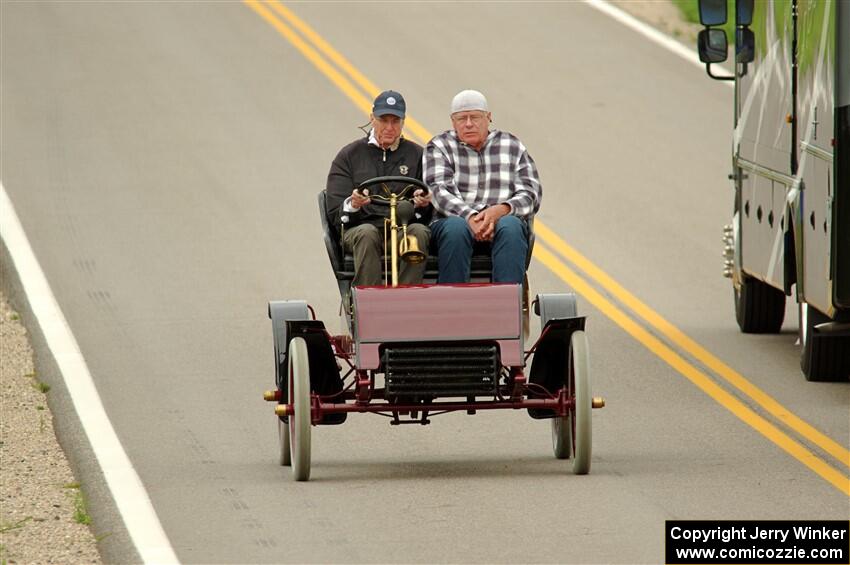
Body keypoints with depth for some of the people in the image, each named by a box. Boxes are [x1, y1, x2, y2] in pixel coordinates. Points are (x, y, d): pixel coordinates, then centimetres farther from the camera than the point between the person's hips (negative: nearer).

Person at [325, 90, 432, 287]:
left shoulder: (416, 154, 19)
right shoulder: (349, 155, 16)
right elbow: (334, 212, 7)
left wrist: (422, 204, -13)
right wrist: (352, 205, -17)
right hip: (360, 225, -1)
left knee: (419, 232, -33)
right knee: (366, 233, -36)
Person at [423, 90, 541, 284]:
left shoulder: (512, 146, 16)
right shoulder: (438, 147, 13)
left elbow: (531, 194, 7)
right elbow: (439, 192, -2)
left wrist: (501, 210, -15)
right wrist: (469, 217, -21)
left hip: (502, 219, 1)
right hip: (457, 219, -1)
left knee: (510, 226, -34)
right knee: (455, 228, -36)